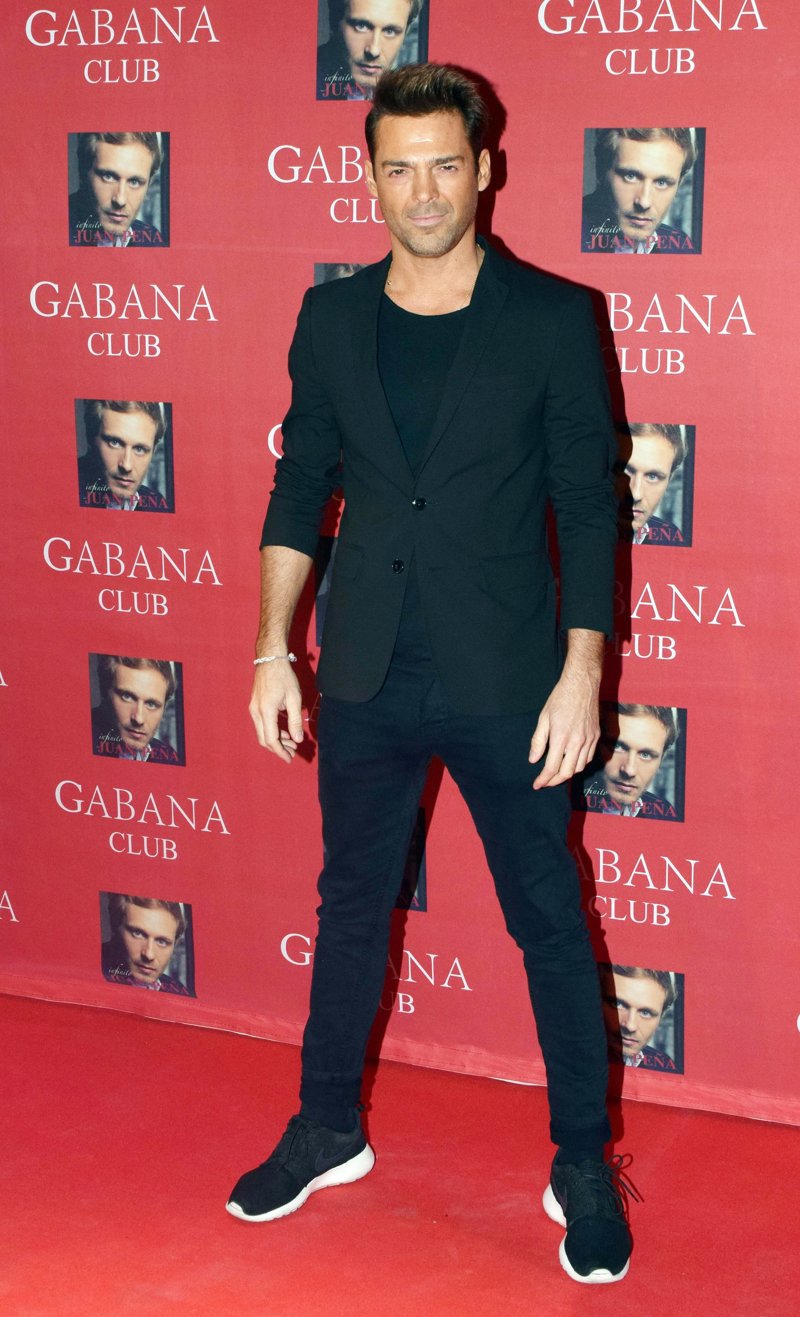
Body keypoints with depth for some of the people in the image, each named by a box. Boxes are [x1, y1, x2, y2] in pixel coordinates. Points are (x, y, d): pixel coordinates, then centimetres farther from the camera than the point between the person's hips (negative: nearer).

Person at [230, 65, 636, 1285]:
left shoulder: (552, 317, -6)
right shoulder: (332, 315, 3)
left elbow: (588, 503, -5)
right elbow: (301, 485, 8)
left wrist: (581, 673, -10)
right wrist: (274, 647, 2)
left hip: (505, 682, -3)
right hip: (367, 679, 3)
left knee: (549, 920, 6)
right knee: (351, 909, 16)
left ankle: (584, 1165, 22)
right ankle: (328, 1132, 34)